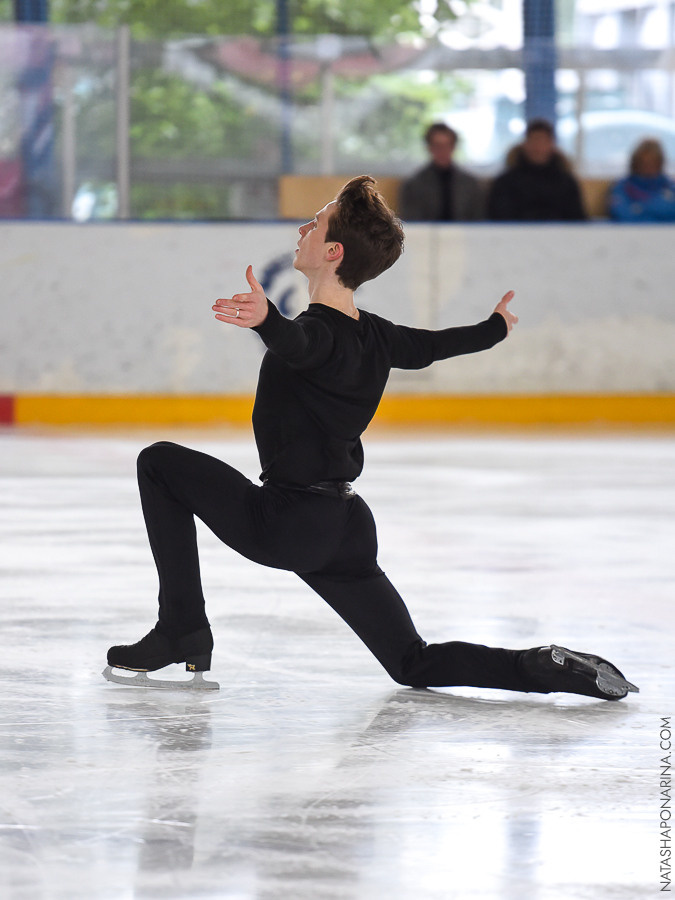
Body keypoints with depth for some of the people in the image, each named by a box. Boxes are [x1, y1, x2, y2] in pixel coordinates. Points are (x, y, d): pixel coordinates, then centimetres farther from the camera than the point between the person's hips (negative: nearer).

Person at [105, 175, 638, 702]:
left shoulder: (320, 334, -17)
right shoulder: (376, 336, 7)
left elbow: (295, 342, -42)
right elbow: (433, 344, 26)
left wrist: (266, 319, -66)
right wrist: (496, 326, 47)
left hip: (287, 524, -8)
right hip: (348, 529, 8)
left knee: (162, 462, 7)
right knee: (415, 665, 15)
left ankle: (183, 630, 2)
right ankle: (544, 668, -7)